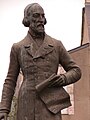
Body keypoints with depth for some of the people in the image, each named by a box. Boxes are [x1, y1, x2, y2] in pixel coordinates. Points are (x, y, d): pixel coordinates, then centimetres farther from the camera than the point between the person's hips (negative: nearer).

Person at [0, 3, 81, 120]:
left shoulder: (56, 45, 11)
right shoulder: (18, 48, 11)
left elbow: (76, 71, 15)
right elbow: (10, 80, 12)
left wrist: (63, 79, -8)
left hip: (50, 104, 0)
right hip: (27, 106, 1)